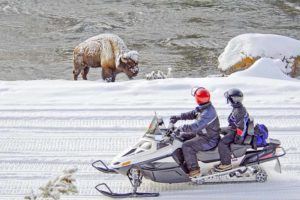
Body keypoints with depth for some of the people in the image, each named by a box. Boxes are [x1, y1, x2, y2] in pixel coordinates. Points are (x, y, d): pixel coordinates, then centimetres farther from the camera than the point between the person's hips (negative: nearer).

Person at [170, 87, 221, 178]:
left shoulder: (208, 113, -31)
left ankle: (194, 170, -14)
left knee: (186, 146, -24)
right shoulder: (203, 108, 1)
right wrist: (178, 117, 7)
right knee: (182, 136, 14)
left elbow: (196, 126, -37)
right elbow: (192, 114, 14)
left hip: (209, 140, -11)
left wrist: (181, 128, -33)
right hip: (201, 134, 11)